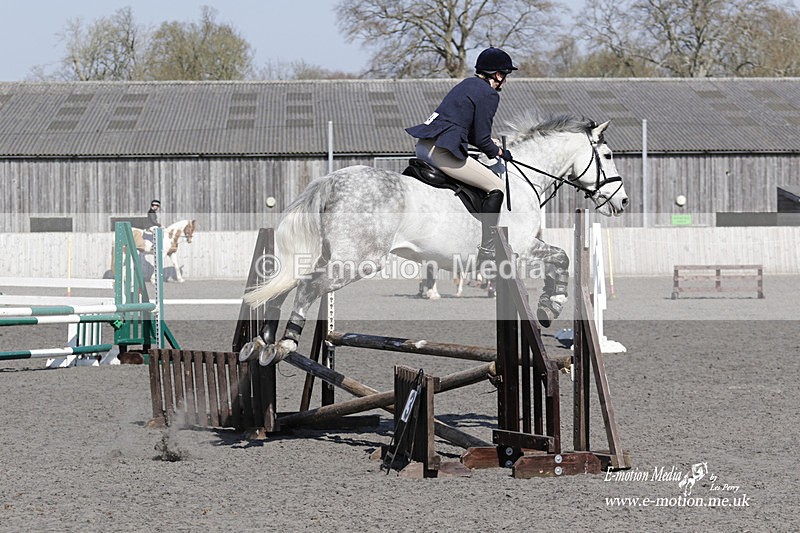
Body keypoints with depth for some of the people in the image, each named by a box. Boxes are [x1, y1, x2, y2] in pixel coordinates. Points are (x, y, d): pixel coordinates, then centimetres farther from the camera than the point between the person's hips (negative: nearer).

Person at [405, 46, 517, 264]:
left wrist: (491, 144, 22)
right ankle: (487, 250, -8)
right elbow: (481, 140, -8)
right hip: (442, 152, -10)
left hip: (423, 146, 10)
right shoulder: (489, 94, -6)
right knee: (496, 187, -3)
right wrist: (499, 153, 11)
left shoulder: (468, 84, 21)